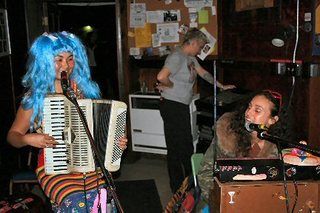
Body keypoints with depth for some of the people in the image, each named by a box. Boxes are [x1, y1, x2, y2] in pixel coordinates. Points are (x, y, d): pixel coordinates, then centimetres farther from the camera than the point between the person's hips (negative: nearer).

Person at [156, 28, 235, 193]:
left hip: (182, 106, 10)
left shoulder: (190, 58, 14)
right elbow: (161, 77, -32)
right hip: (172, 106, -10)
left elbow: (203, 73, 24)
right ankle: (178, 188, 12)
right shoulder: (177, 57, -18)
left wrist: (222, 86, 27)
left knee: (186, 144, 17)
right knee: (175, 147, -1)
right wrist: (170, 85, -12)